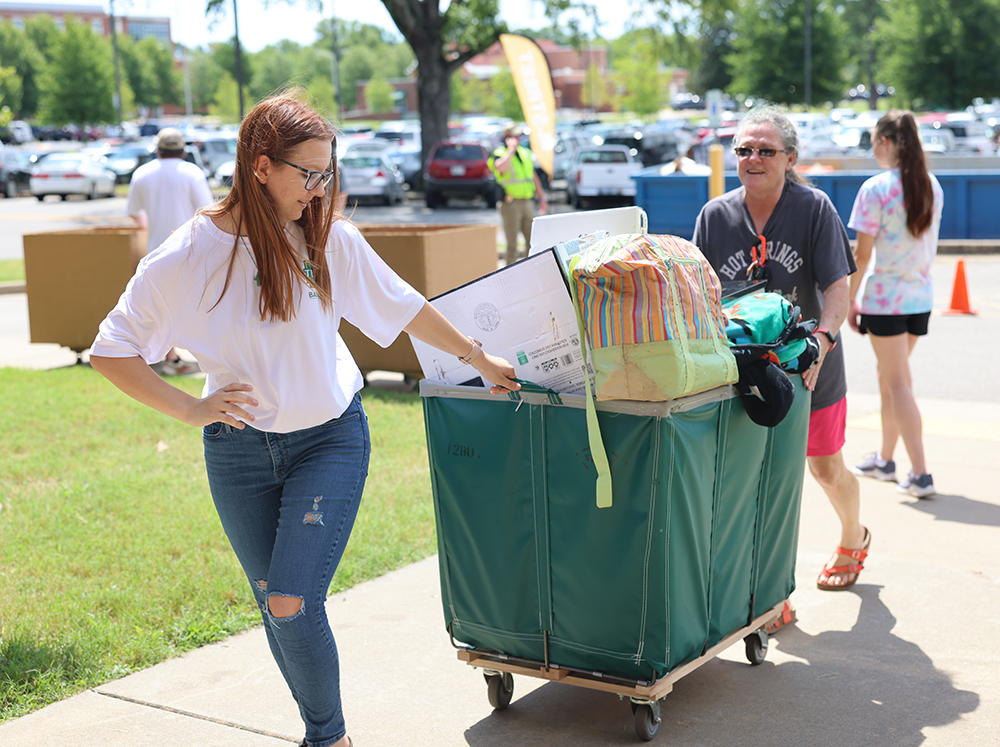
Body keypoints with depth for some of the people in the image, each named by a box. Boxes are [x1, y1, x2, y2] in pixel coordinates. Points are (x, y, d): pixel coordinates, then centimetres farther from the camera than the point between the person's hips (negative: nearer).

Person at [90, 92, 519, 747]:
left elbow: (402, 306, 7)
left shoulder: (327, 235, -6)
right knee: (274, 608, 10)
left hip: (331, 439, -1)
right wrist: (189, 408, -13)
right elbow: (111, 352, -6)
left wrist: (478, 357, 15)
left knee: (293, 605, -12)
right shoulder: (187, 257, -12)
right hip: (240, 449, 1)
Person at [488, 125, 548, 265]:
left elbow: (533, 176, 24)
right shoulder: (499, 154, -5)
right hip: (511, 204, -6)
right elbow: (501, 167, -29)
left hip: (528, 203, 6)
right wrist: (511, 149, -20)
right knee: (512, 244, -3)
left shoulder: (525, 153, 17)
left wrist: (542, 197, 21)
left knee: (533, 242, 7)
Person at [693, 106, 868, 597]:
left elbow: (837, 288, -17)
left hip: (810, 367, -1)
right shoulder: (714, 215, -3)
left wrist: (822, 339, -35)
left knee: (826, 468, 15)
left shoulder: (814, 208, -11)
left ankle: (853, 538, 46)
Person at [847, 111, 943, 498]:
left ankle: (920, 474, -5)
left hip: (885, 298, -6)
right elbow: (931, 244, 12)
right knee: (889, 374, 20)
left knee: (898, 383, -2)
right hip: (921, 297, 6)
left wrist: (850, 299, -4)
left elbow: (862, 253, -12)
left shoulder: (876, 188, -14)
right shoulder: (932, 186, 6)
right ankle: (884, 459, 30)